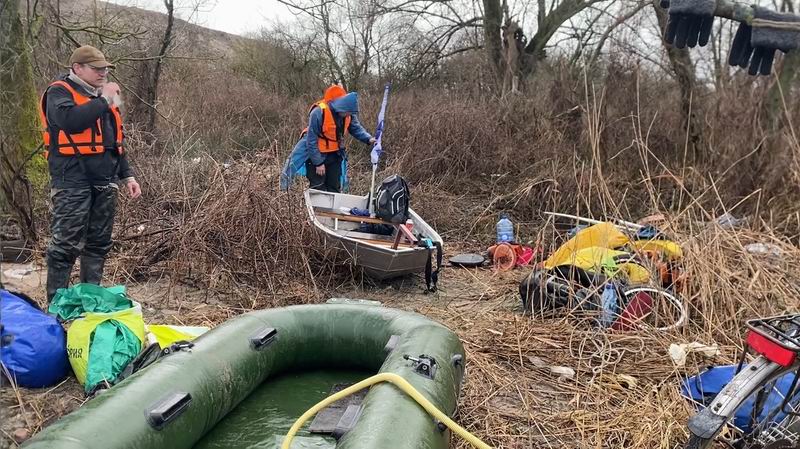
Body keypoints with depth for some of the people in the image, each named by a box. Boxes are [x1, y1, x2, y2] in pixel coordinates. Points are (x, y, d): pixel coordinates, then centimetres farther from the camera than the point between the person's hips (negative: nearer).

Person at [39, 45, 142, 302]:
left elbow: (116, 141, 25)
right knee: (66, 244, -6)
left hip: (105, 181, 7)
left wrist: (127, 176, 19)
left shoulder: (103, 96, 21)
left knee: (99, 243, 10)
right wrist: (103, 101, -17)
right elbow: (70, 120, -25)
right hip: (72, 181, -7)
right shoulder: (60, 92, -3)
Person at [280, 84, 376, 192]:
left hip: (334, 154, 6)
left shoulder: (348, 113, -11)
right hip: (315, 153, -6)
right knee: (318, 188, -5)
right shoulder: (318, 113, -29)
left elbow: (356, 128, 6)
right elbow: (311, 141, -23)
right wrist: (318, 163, -20)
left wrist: (368, 139, -14)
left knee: (334, 188, 11)